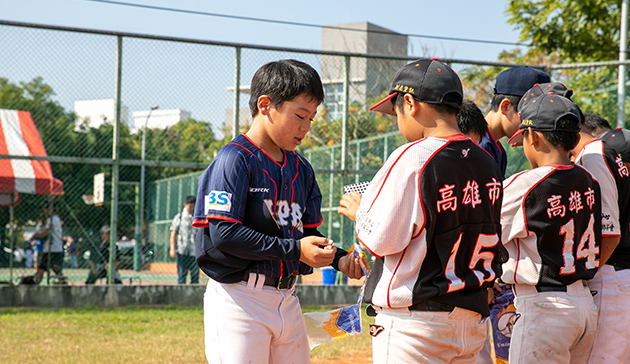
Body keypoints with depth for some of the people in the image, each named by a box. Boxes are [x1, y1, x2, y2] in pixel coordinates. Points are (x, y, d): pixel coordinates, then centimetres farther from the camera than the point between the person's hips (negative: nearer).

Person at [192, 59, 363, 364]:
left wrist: (337, 258, -1)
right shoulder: (234, 159, -10)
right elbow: (223, 234, -19)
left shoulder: (301, 169, 14)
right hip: (239, 298, -8)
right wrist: (294, 250, -21)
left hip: (287, 298, 8)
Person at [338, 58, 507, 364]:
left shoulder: (412, 158, -14)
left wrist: (358, 212, 8)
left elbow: (381, 240, -13)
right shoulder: (487, 163, 8)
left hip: (413, 324, -7)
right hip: (472, 320, 7)